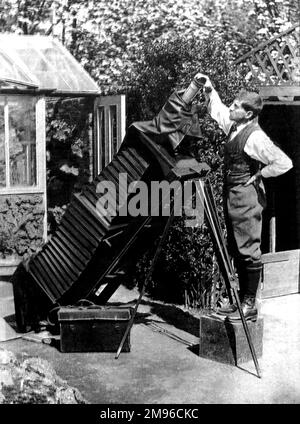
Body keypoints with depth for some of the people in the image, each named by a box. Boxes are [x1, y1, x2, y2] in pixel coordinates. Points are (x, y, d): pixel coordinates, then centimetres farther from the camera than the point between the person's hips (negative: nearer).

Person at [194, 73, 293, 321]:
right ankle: (242, 301, 24)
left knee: (249, 251, -3)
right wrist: (209, 89, 17)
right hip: (232, 196, 10)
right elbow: (217, 110, 29)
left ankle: (250, 305, 5)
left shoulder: (255, 137, -17)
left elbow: (284, 163, -20)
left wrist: (258, 175, -12)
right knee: (237, 251, 14)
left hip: (247, 197, -10)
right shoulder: (234, 126, 9)